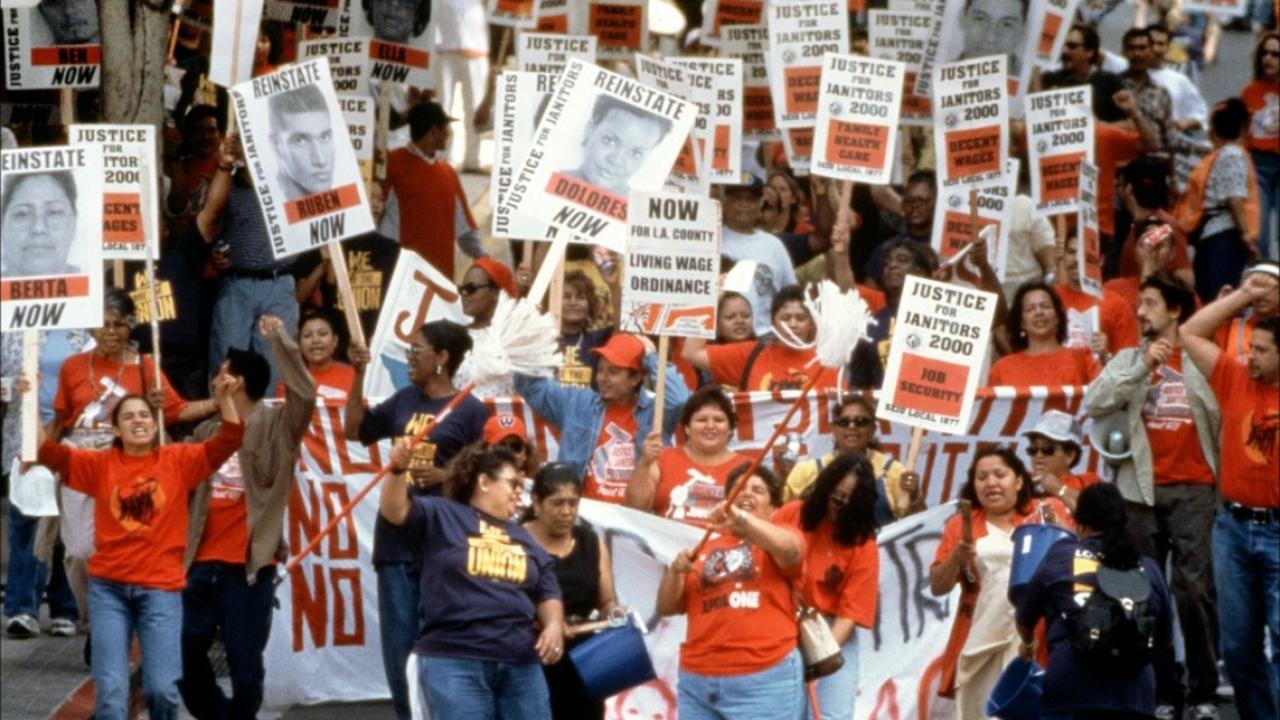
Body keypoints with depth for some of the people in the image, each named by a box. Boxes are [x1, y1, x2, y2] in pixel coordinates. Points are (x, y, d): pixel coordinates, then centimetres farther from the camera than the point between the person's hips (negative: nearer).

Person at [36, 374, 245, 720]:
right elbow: (48, 452, -2)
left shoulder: (179, 460, 4)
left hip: (161, 587, -1)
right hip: (108, 587, 1)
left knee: (162, 688, -4)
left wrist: (224, 398, -19)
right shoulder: (101, 464, 5)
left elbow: (229, 440, -4)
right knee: (111, 689, -3)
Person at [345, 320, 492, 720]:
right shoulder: (404, 400, 11)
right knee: (398, 643, 7)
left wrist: (445, 475, -20)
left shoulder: (471, 410, -5)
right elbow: (354, 430, 17)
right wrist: (359, 376, 8)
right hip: (396, 536, 5)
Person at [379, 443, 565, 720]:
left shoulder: (524, 539, 24)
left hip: (520, 663, 6)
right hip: (453, 660, -6)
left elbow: (547, 594, 21)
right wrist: (399, 470, -29)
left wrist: (553, 624, -1)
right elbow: (394, 511, -9)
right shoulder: (440, 516, 7)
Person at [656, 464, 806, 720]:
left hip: (765, 682, -5)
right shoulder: (705, 548, 17)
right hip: (698, 682, 5)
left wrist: (741, 518, -34)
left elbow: (789, 548, -19)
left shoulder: (776, 538, 7)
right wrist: (675, 570, -5)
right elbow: (666, 607, 15)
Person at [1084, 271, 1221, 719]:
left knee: (1195, 589, -10)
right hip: (1141, 490, 3)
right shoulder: (1128, 360, 10)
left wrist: (1223, 477, -6)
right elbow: (1094, 405, -5)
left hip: (1192, 491, -3)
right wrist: (1142, 368, -11)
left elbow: (1222, 420, 3)